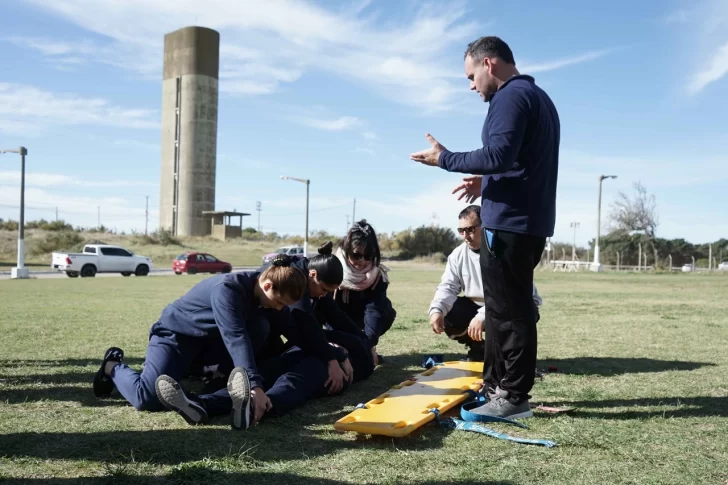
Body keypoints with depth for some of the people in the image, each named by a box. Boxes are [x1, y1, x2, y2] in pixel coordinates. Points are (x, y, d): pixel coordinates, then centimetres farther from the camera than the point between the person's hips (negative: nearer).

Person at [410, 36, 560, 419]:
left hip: (510, 222, -10)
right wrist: (487, 182, 18)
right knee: (508, 307, 14)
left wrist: (444, 158, -12)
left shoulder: (512, 96, -10)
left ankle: (513, 396, 3)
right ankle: (496, 386, 22)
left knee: (507, 309, -4)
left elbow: (499, 154, -22)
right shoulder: (538, 97, 22)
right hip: (528, 221, 10)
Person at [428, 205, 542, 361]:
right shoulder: (458, 254, -4)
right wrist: (437, 309, -30)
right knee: (446, 314, -16)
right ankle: (479, 350, 7)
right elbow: (448, 286, -8)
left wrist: (483, 315, -46)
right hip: (478, 306, 6)